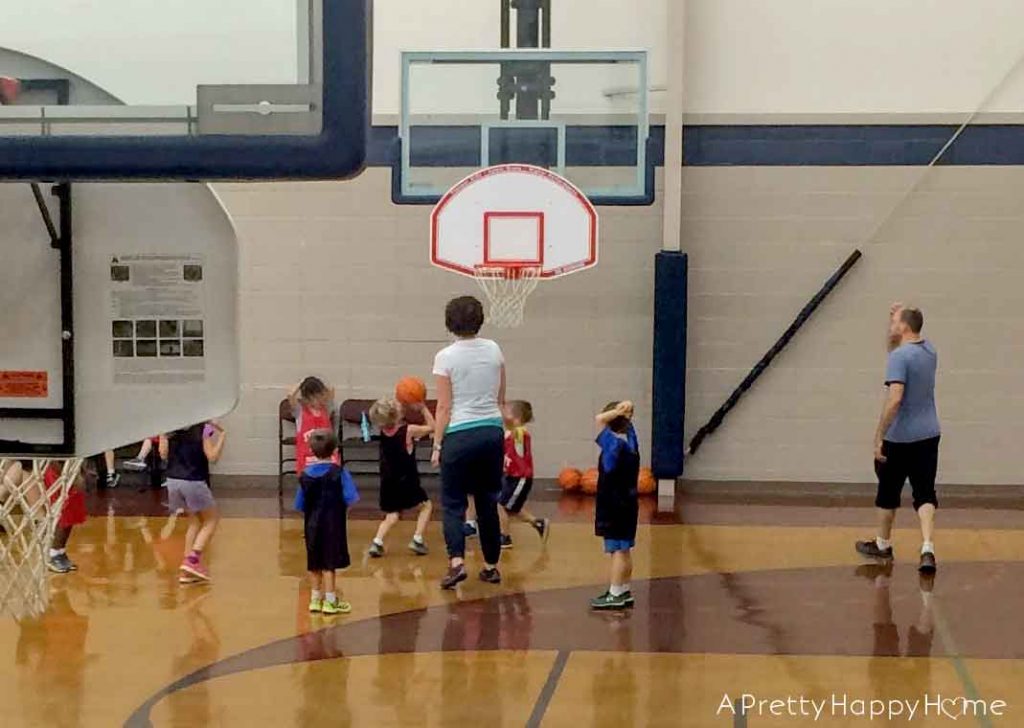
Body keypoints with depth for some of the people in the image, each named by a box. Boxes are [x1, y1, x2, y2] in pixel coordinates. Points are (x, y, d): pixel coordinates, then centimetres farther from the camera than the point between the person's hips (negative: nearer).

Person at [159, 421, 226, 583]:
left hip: (173, 480, 5)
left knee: (195, 521, 21)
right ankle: (193, 559, -2)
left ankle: (187, 570, 13)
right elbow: (212, 457, -11)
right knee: (212, 519, 16)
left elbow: (163, 454, 5)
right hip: (194, 481, -5)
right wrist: (222, 435, -1)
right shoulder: (203, 428, -10)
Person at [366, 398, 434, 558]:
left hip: (388, 483, 5)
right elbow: (431, 427, -3)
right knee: (426, 505, 16)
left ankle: (377, 542, -5)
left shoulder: (384, 431, -3)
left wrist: (404, 403, 11)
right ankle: (417, 540, 6)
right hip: (406, 481, -5)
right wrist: (422, 408, 1)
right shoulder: (408, 431, -16)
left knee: (392, 515, 15)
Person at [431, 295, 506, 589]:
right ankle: (491, 565, 18)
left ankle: (457, 560, -16)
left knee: (453, 503, 3)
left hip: (460, 435, -4)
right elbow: (500, 399, 11)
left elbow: (444, 407, -9)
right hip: (493, 431, 4)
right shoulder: (493, 350, 4)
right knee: (488, 502, 13)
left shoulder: (446, 357, -9)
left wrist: (437, 445, -3)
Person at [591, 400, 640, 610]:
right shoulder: (630, 439, 6)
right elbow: (627, 422, 21)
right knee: (624, 550, 13)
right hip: (628, 504, 8)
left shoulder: (614, 443, -17)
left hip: (614, 506, -8)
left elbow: (599, 419, -24)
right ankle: (624, 592, 20)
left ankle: (615, 595, -6)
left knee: (618, 550, -7)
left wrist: (618, 412, -13)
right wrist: (624, 413, 1)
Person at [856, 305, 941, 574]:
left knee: (888, 492, 12)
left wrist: (879, 436, -23)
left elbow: (894, 399, -27)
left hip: (900, 438, -6)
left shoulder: (899, 357, -18)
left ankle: (883, 545, 28)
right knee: (925, 493, 4)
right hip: (929, 435, 6)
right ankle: (927, 549, -13)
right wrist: (897, 316, 18)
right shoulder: (930, 351, 7)